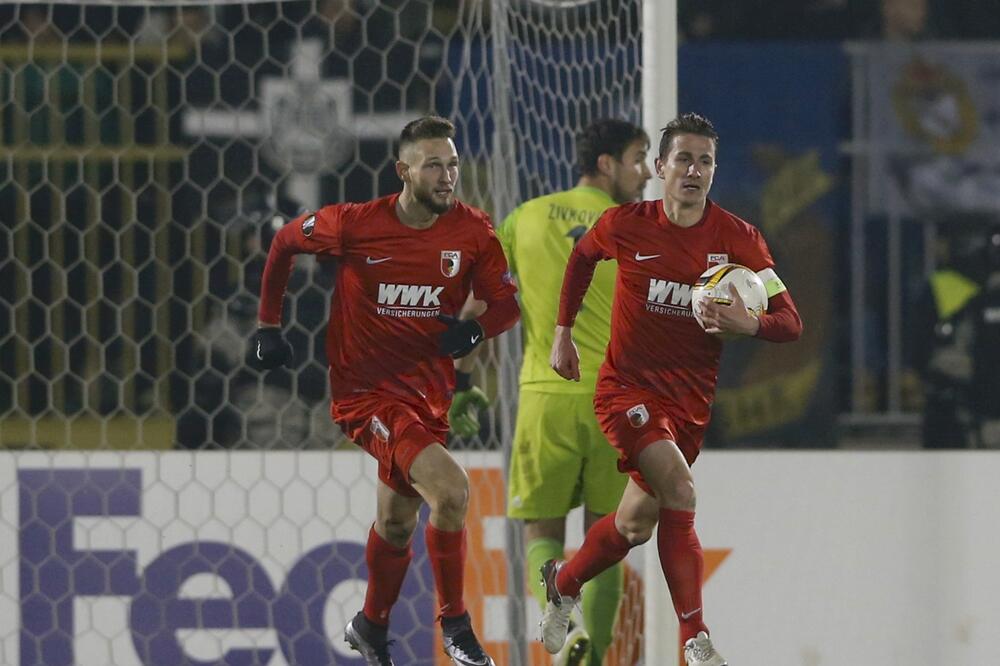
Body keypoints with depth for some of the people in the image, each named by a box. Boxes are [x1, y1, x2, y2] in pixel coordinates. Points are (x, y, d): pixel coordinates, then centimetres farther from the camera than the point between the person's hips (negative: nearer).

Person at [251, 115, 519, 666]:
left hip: (428, 390, 5)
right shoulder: (356, 224, -13)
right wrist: (268, 326, 9)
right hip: (365, 389, -5)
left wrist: (475, 331, -22)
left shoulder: (473, 232, -5)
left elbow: (506, 303, 1)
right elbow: (285, 243, 4)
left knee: (398, 519, 21)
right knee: (449, 486, -23)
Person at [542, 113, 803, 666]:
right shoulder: (625, 225, -9)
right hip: (626, 388, -3)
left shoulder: (737, 238, -8)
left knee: (637, 524, 13)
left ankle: (563, 584, 44)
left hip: (690, 402, 3)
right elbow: (582, 256, 15)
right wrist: (563, 331, 17)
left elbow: (790, 322, -11)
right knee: (679, 491, -25)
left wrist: (750, 323, -33)